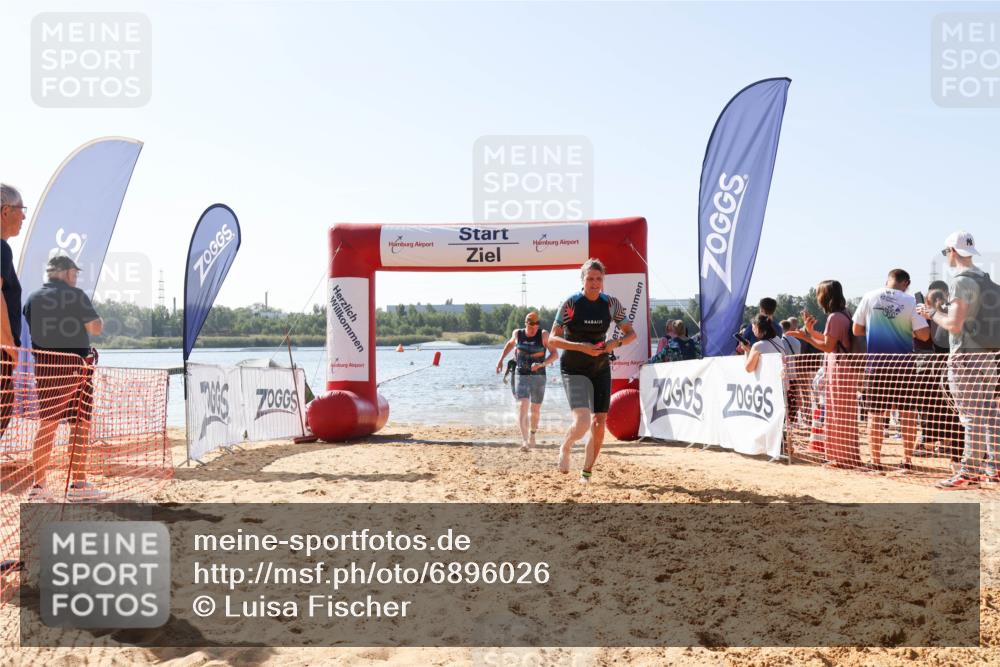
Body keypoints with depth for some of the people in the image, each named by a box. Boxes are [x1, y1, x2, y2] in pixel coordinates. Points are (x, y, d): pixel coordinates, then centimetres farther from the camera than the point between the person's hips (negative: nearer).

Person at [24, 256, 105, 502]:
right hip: (74, 365, -6)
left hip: (44, 366, 6)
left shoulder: (32, 298, 11)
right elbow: (96, 328, -9)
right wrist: (98, 318, 10)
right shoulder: (75, 295, -6)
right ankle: (78, 484, 2)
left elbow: (25, 332, 14)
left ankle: (38, 485, 9)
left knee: (46, 424, 10)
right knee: (81, 424, 1)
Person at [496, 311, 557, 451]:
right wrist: (501, 359, 21)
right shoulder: (518, 333, 1)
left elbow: (555, 355, -11)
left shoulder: (543, 335, -6)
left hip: (538, 377, 0)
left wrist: (541, 364, -25)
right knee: (522, 406, -17)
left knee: (536, 409, 10)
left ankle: (532, 434, 37)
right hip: (521, 376, 0)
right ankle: (524, 440, -26)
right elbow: (510, 344, 25)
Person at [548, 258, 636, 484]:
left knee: (599, 423, 2)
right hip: (574, 370, -4)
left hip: (601, 369, 4)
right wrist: (581, 347, -25)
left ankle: (587, 471, 22)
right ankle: (565, 448, 14)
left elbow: (631, 334, 6)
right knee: (582, 422, -20)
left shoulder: (611, 303, -1)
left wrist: (617, 342, -16)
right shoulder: (570, 304, -11)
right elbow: (553, 339, -11)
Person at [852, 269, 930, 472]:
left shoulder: (869, 297, 0)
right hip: (904, 361, -1)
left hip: (876, 362, 1)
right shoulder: (910, 301, -4)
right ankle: (907, 460, 11)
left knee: (875, 413, 6)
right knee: (907, 412, 8)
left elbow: (857, 330, 5)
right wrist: (909, 330, 14)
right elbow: (924, 335, -6)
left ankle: (876, 461, 7)